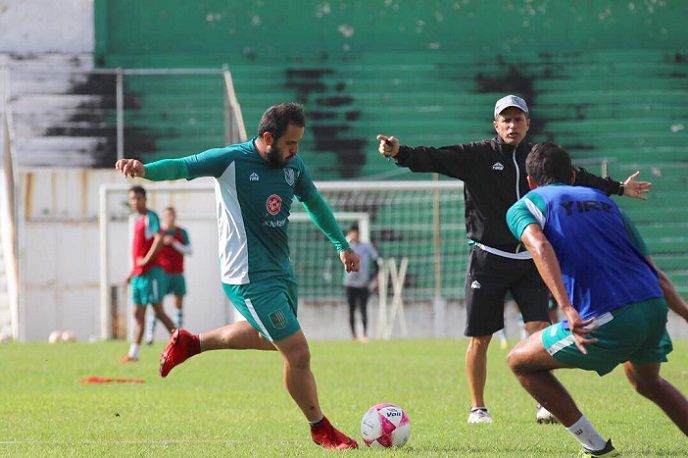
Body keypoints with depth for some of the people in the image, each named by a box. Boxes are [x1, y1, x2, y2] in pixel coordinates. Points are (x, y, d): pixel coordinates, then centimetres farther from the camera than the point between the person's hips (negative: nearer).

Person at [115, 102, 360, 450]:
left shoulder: (293, 166, 2)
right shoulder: (232, 160, -18)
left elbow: (314, 203, 19)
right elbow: (184, 166, -29)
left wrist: (342, 245, 29)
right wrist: (146, 169, -49)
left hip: (281, 271, 9)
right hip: (250, 278, -9)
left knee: (268, 336, 30)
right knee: (298, 352, -7)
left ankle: (189, 343, 45)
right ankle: (321, 429, 14)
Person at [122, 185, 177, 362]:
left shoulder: (150, 217, -9)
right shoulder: (138, 220, 18)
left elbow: (159, 239, -23)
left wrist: (146, 259, -23)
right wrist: (132, 272, 23)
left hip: (151, 272, -9)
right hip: (138, 274, 9)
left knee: (158, 310, -9)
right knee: (138, 313, 8)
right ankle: (134, 352, 8)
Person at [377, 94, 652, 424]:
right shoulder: (476, 156, -4)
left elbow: (578, 178, 23)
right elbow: (435, 159, -16)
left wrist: (619, 189, 30)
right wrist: (400, 153, -34)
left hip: (529, 259, 3)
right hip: (488, 258, -3)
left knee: (539, 330, -9)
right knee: (480, 337, 0)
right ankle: (477, 408, 13)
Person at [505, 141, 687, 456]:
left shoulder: (523, 207, 11)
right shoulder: (601, 198, 27)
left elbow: (539, 246, -13)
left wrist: (567, 308, -24)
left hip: (607, 320, -6)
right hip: (655, 305, 6)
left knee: (520, 362, 16)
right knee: (646, 382, 34)